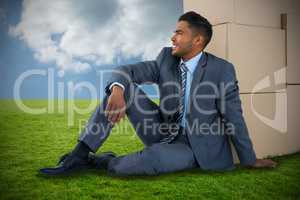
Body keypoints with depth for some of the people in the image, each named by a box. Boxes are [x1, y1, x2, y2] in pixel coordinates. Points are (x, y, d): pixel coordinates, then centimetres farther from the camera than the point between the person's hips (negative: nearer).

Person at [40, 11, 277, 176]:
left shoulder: (222, 70, -15)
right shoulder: (167, 58, -2)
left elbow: (234, 118, -10)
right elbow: (126, 71, -8)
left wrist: (250, 160, -1)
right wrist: (117, 89, -32)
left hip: (194, 146, -4)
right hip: (162, 132, 5)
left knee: (154, 156, -39)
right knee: (123, 87, -13)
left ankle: (102, 162, -9)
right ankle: (81, 153, -16)